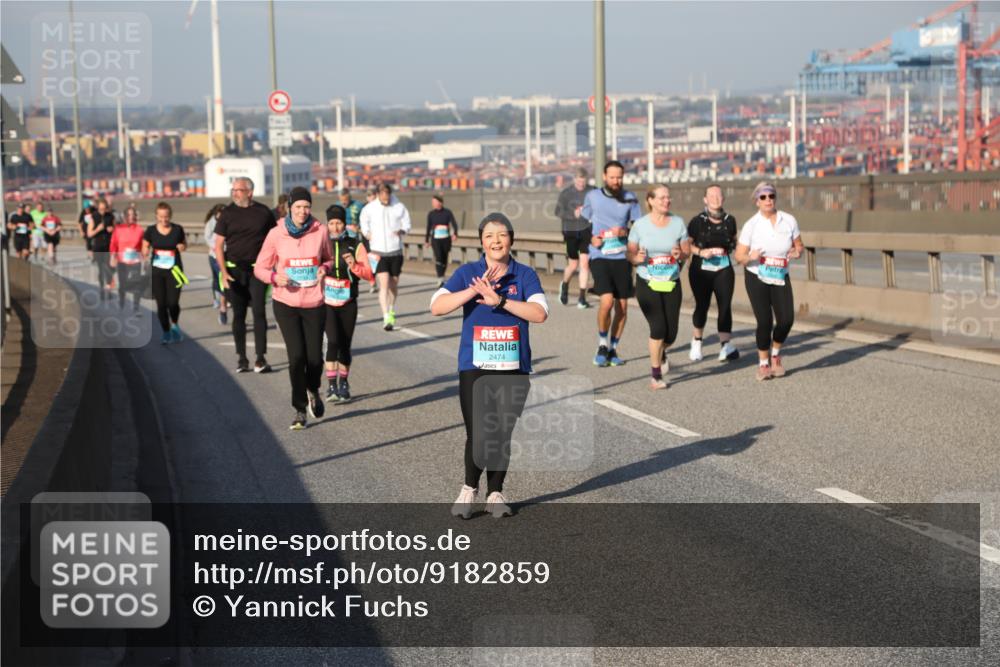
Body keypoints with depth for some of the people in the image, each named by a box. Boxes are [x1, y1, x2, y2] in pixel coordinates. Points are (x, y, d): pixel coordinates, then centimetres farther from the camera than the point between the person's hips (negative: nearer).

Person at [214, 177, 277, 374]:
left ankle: (261, 359, -8)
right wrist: (223, 272, -9)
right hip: (234, 270, 1)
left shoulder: (263, 213, 2)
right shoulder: (227, 213, 3)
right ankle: (241, 358, 13)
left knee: (259, 312, -8)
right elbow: (218, 245, 2)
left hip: (258, 270, -1)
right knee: (238, 314, 6)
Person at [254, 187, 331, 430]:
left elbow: (328, 259, 15)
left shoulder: (320, 231, -1)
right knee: (296, 356, -9)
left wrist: (324, 269, -8)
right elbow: (260, 268, 3)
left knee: (314, 357, -1)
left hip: (314, 303, 1)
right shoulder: (276, 234, -4)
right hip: (286, 303, -1)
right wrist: (274, 277, -17)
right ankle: (300, 410, 8)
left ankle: (313, 391, 34)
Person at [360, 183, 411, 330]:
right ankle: (386, 319, -18)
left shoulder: (399, 207, -3)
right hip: (378, 252, -2)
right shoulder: (369, 209, -3)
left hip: (396, 252, 2)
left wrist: (402, 231, -15)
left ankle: (392, 311, 39)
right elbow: (364, 220, 17)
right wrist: (366, 233, 2)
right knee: (384, 284, -14)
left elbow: (406, 224, 5)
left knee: (394, 284, 12)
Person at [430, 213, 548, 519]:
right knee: (479, 435, -9)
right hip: (475, 367, -1)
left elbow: (540, 313, -12)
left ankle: (495, 493, 24)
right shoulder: (467, 273, 2)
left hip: (514, 369, 1)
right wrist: (475, 289, -19)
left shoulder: (525, 275, 2)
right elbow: (437, 306, -9)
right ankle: (469, 489, 14)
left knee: (503, 435, 7)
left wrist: (499, 300, -20)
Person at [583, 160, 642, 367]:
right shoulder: (592, 196, 5)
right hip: (600, 257, -2)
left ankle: (613, 349, 21)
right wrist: (591, 238, -3)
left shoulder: (630, 199, 5)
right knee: (607, 300, -18)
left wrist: (625, 232, -13)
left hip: (622, 257, 2)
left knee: (622, 306, 5)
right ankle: (602, 344, 3)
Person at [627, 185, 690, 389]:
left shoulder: (678, 222, 3)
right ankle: (656, 375, 2)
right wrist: (637, 258, -19)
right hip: (647, 283, -2)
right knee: (658, 328, -15)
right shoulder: (640, 225, -3)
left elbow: (687, 250, 9)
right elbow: (630, 253, 3)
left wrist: (680, 255, -14)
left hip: (672, 284, 3)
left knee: (671, 334, 1)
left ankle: (661, 352, 40)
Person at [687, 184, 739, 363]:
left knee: (725, 305, -9)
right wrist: (700, 252, -17)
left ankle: (726, 345, -12)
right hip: (701, 269, -2)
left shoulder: (729, 220, 5)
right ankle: (697, 340, 31)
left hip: (724, 269, 2)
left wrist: (729, 248, -2)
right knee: (702, 306, 9)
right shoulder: (697, 221, -4)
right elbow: (687, 244, -1)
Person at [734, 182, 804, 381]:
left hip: (781, 277, 3)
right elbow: (739, 256, -8)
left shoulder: (789, 221, -3)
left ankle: (775, 354, 22)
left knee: (786, 319, -8)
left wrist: (797, 252, -15)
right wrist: (751, 257, -30)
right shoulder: (750, 225, -10)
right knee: (765, 321, -10)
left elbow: (799, 245, 9)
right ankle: (763, 364, 11)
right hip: (756, 277, -3)